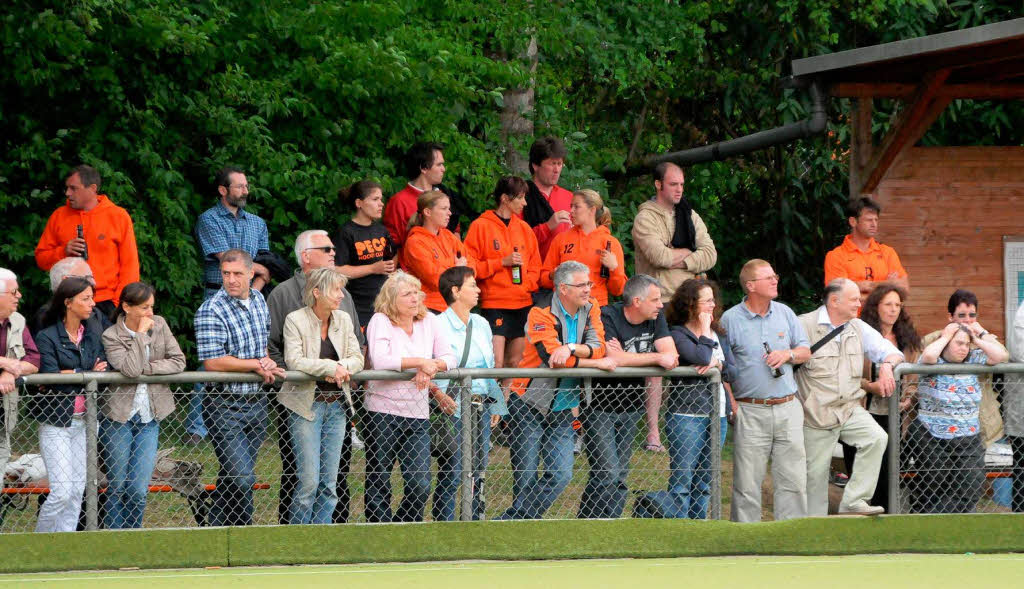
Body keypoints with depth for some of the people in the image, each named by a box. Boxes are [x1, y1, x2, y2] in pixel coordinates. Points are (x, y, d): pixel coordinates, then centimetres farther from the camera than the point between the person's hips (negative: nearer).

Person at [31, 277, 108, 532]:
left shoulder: (92, 337, 11)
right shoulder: (47, 337, -8)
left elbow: (103, 370, 2)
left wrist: (71, 374, -16)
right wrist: (87, 373, -9)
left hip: (83, 422, 6)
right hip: (56, 422, -6)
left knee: (77, 490, 6)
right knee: (62, 491, -11)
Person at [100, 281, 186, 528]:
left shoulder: (159, 325, 4)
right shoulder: (111, 336, -8)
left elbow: (178, 362, -1)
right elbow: (131, 369, -22)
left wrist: (147, 368, -11)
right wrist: (141, 333, -16)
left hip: (149, 418, 3)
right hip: (118, 416, -3)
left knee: (138, 490, -4)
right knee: (118, 487, 4)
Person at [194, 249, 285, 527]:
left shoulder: (259, 301, 10)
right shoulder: (210, 311, -14)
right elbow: (212, 362, -21)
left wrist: (268, 362, 2)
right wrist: (257, 364, -14)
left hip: (256, 403, 7)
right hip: (225, 407, -7)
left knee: (234, 477, 11)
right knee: (241, 478, -13)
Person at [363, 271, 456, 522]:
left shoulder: (429, 321, 9)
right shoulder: (380, 321, -6)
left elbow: (449, 358, 6)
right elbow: (380, 361, -20)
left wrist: (432, 367, -15)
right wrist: (421, 362, -18)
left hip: (417, 414, 4)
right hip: (383, 412, -4)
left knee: (421, 486, -2)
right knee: (379, 484, 1)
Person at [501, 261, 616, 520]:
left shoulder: (590, 309, 5)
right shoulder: (542, 313, -13)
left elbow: (598, 347, -7)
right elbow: (553, 357, -23)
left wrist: (571, 348, -27)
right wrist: (598, 363, -18)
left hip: (562, 408, 5)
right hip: (529, 404, -5)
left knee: (561, 474, -6)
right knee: (526, 477, -4)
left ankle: (513, 521, 3)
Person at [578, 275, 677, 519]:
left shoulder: (656, 317, 2)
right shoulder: (607, 317, -18)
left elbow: (672, 356, -9)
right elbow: (614, 359, -32)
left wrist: (626, 357, -22)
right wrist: (657, 358, -24)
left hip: (630, 406, 7)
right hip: (599, 405, -7)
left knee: (619, 476, 7)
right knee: (608, 475, -13)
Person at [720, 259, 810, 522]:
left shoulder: (785, 313, 11)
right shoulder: (730, 319, -1)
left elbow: (805, 351, 16)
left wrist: (788, 355, -5)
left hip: (787, 408, 4)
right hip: (751, 411, -4)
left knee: (793, 478, 3)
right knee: (747, 483, -1)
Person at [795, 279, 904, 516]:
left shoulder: (859, 328, 9)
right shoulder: (805, 326, -10)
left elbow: (890, 351, 12)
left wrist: (887, 365, -10)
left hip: (850, 409, 4)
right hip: (816, 414, -4)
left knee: (877, 437, -21)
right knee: (815, 473, 2)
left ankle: (853, 502, -16)